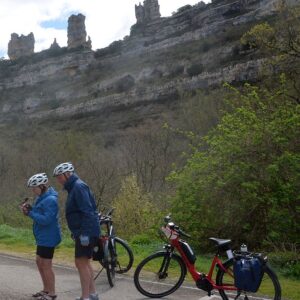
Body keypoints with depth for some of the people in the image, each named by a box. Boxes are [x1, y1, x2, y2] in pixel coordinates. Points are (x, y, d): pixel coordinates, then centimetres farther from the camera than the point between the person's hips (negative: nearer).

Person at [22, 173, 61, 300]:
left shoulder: (50, 200, -21)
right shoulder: (42, 197, 10)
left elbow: (46, 219, -26)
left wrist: (30, 213, -21)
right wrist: (30, 208, -3)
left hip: (48, 237, -10)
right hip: (43, 236, 10)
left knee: (46, 265, -1)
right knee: (39, 262, 19)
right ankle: (46, 289, 32)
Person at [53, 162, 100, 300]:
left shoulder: (79, 187, -15)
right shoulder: (73, 187, 17)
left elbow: (87, 212, -23)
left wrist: (85, 233, -25)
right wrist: (76, 231, 23)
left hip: (85, 232, -11)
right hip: (82, 231, 11)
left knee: (81, 263, -8)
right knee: (85, 262, 16)